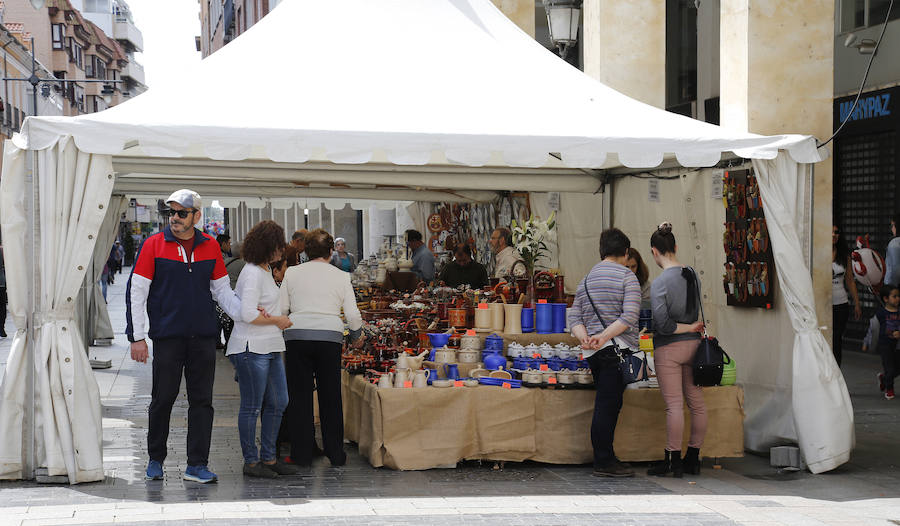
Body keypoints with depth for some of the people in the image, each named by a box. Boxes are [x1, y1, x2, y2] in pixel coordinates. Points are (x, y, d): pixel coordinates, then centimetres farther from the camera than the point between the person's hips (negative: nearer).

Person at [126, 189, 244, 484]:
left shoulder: (210, 247, 8)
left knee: (202, 401, 2)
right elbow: (136, 292, -1)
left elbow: (222, 290, 15)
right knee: (163, 399, 3)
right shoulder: (154, 245, 0)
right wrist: (137, 337, -7)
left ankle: (197, 465, 7)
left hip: (203, 337, 3)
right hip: (167, 337, -2)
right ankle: (155, 460, 20)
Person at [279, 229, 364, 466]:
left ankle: (302, 453, 7)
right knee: (331, 396, 8)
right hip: (330, 337, 0)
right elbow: (353, 314, 4)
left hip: (297, 336, 0)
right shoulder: (341, 276, 6)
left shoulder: (292, 273, 7)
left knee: (300, 395, 5)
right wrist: (357, 334, 22)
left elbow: (281, 308, 5)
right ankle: (335, 453, 13)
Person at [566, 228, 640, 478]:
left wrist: (585, 337, -4)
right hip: (617, 350, -7)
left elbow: (574, 316, 12)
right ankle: (603, 462, -5)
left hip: (593, 352, 7)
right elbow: (630, 317, -15)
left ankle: (605, 458, 15)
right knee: (608, 404, -6)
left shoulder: (586, 279, 18)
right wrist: (604, 336, -16)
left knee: (606, 405, 12)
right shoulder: (627, 277, -3)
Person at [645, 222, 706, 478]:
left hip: (669, 349, -7)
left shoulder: (660, 283, -15)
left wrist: (687, 328, -7)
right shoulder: (693, 275, 4)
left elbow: (663, 324, -20)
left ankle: (674, 460, 2)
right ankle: (693, 458, 18)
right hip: (693, 345, 7)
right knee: (697, 404, 10)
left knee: (674, 405, -3)